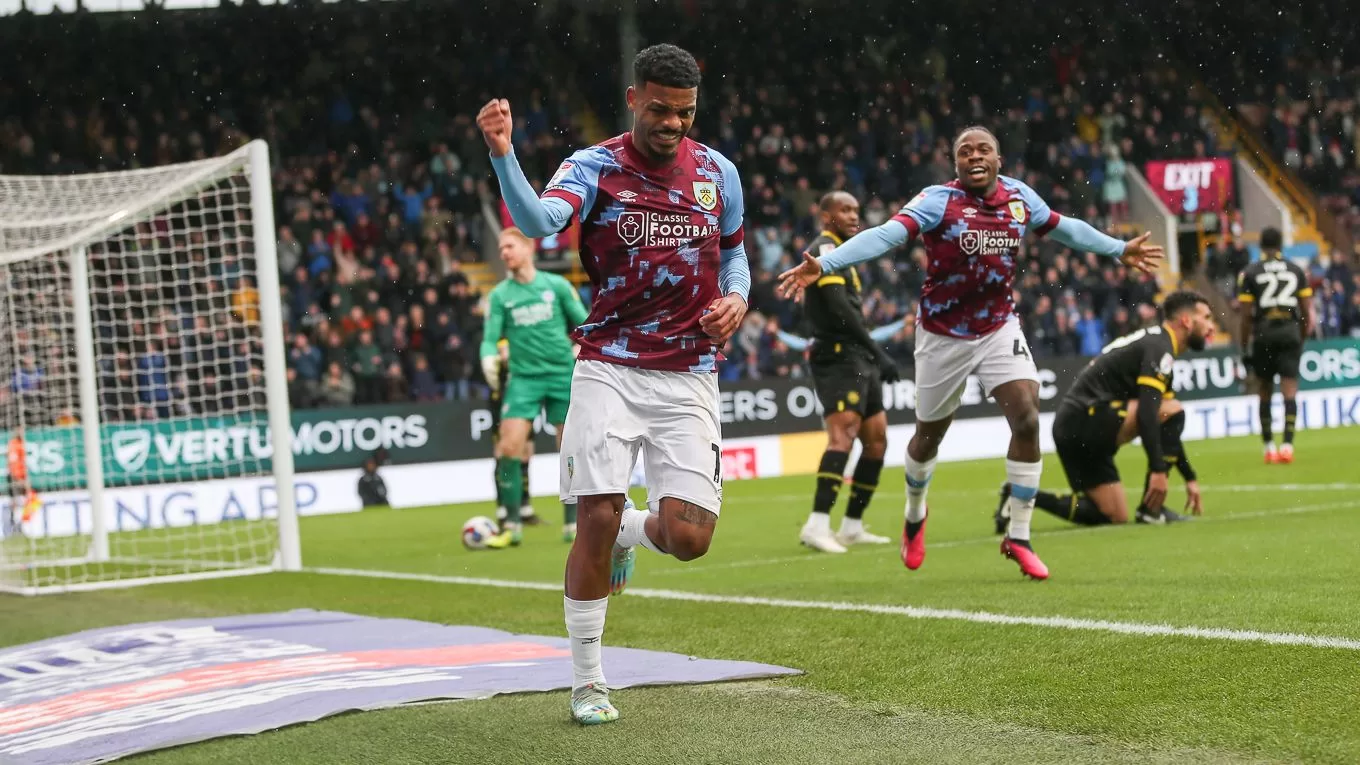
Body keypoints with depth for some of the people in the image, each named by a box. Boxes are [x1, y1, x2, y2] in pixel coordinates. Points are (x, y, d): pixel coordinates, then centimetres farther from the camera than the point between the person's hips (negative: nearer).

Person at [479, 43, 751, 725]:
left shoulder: (718, 172, 5)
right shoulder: (594, 166, -7)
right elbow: (540, 220, -28)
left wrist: (736, 298, -1)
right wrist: (503, 156, -46)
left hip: (689, 379, 3)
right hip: (611, 369, -2)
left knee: (688, 537, -9)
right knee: (596, 520, -12)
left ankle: (630, 533, 31)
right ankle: (586, 682, 6)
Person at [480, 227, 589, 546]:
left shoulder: (557, 285, 3)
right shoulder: (499, 295, 5)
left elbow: (584, 324, 7)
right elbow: (491, 337, -1)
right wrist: (489, 357, -21)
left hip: (563, 374, 0)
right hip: (523, 377, 0)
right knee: (509, 446, -14)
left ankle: (572, 523, 16)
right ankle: (511, 525, -7)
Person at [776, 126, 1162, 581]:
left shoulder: (1019, 197, -3)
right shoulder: (937, 202, -19)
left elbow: (1065, 229, 15)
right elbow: (886, 235, -33)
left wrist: (1119, 250, 26)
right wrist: (823, 265, -47)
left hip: (1000, 329, 3)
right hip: (944, 336, -3)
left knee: (1027, 420, -14)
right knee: (929, 436, 13)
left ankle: (1018, 539, 0)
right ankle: (914, 516, 44)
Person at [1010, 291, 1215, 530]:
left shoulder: (1152, 342, 22)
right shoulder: (1159, 347, -9)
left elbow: (1164, 427, 27)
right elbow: (1145, 412, -22)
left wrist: (1190, 479, 26)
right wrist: (1158, 470, -24)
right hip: (1086, 416, -10)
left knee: (1115, 516, 9)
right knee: (1173, 411, -14)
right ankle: (1151, 508, -11)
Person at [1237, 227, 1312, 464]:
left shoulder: (1249, 273, 3)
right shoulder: (1296, 271, 10)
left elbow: (1246, 316, -1)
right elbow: (1307, 312, 8)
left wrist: (1245, 349, 4)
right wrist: (1302, 338, 21)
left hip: (1263, 332, -1)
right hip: (1290, 331, 1)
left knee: (1265, 393, 10)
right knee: (1289, 391, -2)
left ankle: (1269, 447, 14)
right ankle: (1287, 445, -14)